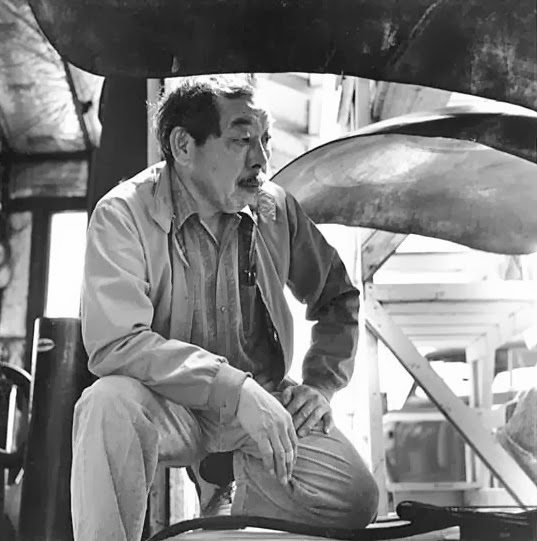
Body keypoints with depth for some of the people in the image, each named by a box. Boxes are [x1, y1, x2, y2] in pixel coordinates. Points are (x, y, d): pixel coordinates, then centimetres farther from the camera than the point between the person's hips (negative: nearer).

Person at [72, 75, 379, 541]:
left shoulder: (276, 209, -1)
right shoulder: (123, 214, -14)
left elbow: (336, 297, 15)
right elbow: (115, 343, -26)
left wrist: (322, 383, 2)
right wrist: (235, 386, -31)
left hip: (264, 404, 4)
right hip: (171, 405, -3)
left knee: (355, 501, -17)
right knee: (109, 403, -36)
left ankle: (238, 495, 10)